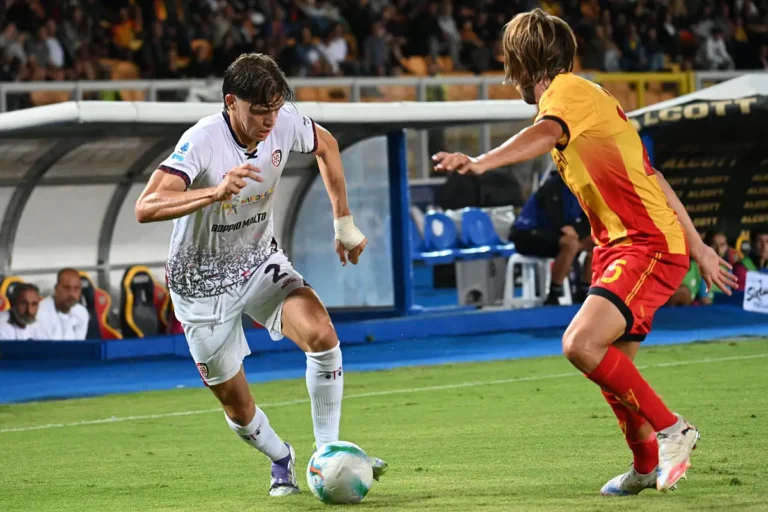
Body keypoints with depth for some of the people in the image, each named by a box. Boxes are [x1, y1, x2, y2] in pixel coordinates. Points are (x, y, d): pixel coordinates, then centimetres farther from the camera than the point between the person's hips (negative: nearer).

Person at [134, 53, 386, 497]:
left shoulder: (286, 123, -14)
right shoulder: (202, 142, -29)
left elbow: (326, 145, 11)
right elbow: (146, 208, -41)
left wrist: (345, 223, 10)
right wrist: (216, 192, -54)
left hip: (261, 261, 4)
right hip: (203, 282, -4)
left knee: (322, 336, -23)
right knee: (235, 403, 3)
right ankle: (282, 460, 35)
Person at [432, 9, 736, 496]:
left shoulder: (569, 91, -9)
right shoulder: (590, 96, 21)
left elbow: (546, 135, -34)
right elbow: (653, 177, 24)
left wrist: (481, 162, -49)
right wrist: (698, 246, 26)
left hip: (649, 245, -10)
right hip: (617, 245, 10)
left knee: (582, 344, -24)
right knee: (613, 367, 15)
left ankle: (670, 428, -11)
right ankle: (649, 465, 33)